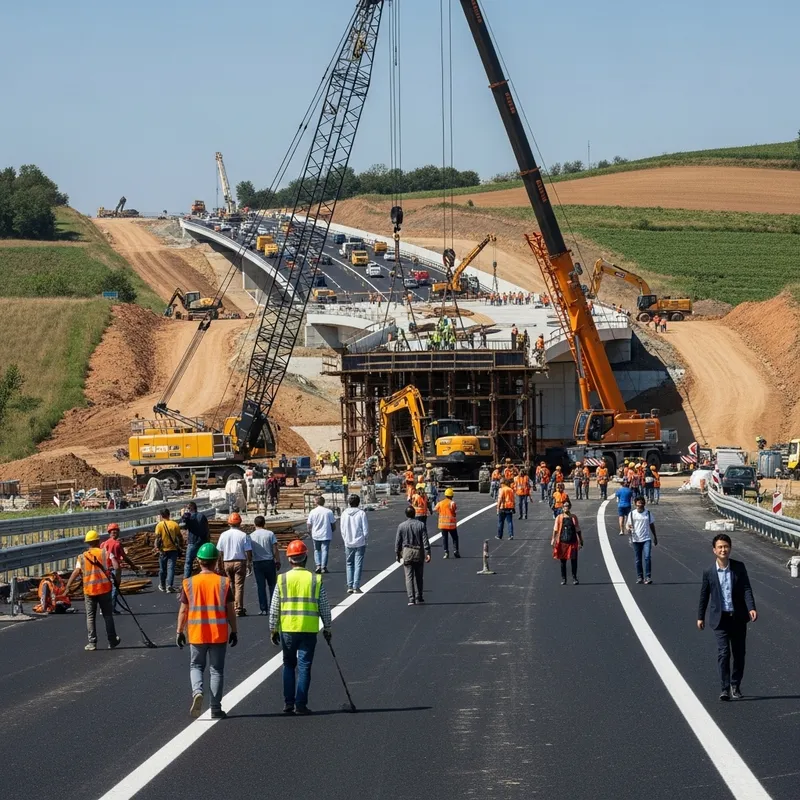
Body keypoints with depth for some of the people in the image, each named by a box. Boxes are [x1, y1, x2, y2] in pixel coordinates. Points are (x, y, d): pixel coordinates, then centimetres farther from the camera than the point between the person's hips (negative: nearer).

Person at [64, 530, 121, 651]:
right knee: (108, 615, 12)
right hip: (105, 588, 0)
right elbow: (116, 566, -12)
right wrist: (117, 579, -2)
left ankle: (92, 643, 8)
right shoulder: (105, 553, 0)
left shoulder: (82, 557, 2)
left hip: (89, 590, 0)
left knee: (90, 617, 10)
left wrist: (68, 588, -12)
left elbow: (75, 573, -9)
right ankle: (112, 641, 18)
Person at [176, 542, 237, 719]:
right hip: (219, 634, 0)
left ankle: (197, 691, -12)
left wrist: (180, 631, 10)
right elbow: (230, 610, -2)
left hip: (197, 634, 0)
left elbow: (183, 610, 0)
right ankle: (216, 708, 8)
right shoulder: (223, 582, -5)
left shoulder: (189, 583, -4)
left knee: (196, 666, 16)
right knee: (216, 670, 9)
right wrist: (234, 631, 8)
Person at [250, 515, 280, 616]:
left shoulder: (251, 536, -1)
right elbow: (275, 550, -5)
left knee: (260, 586, 4)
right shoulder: (270, 534, -4)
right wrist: (278, 561, 4)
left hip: (257, 563, 0)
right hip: (269, 561, 0)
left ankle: (263, 609, 2)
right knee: (272, 585, 10)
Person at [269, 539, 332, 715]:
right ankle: (300, 704, 1)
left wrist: (273, 629, 11)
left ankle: (288, 703, 13)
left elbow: (274, 608, 1)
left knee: (289, 665, 15)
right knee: (304, 667, 4)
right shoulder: (316, 580, -2)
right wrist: (327, 628, 15)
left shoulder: (282, 580, -2)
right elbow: (325, 607, 3)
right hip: (309, 630, -1)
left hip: (287, 629, 1)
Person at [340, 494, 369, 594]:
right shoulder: (361, 513, -9)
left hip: (348, 543, 2)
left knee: (349, 564, 13)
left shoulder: (344, 513, -1)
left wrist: (345, 539, 12)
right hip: (360, 543, -2)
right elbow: (366, 529, -8)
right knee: (358, 565, 2)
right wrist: (365, 539, 7)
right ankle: (356, 587, -3)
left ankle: (350, 586, 7)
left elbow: (342, 529, 2)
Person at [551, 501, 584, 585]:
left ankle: (574, 577, 10)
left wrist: (580, 541, 10)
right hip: (562, 542, -1)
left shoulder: (573, 517, 8)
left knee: (574, 560, -1)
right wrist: (553, 540, -12)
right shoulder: (559, 518, 3)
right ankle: (563, 579, 12)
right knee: (563, 561, 3)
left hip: (572, 542, 1)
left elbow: (578, 530, 12)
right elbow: (555, 530, -1)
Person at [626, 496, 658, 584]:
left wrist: (655, 537, 18)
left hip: (646, 539, -1)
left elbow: (652, 525, 15)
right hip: (636, 539, 1)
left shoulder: (648, 513, 6)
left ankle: (647, 577, -12)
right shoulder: (632, 514, 3)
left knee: (647, 557, -15)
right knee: (638, 560, 5)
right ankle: (640, 577, 16)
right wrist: (628, 529, -17)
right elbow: (629, 525, 7)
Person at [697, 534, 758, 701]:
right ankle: (725, 688, -6)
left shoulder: (739, 567, -3)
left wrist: (752, 608, -22)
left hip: (738, 617, 2)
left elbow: (747, 589, -7)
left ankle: (735, 686, 24)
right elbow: (704, 595, 5)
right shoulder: (709, 572, -5)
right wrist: (700, 616, 10)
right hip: (720, 618, -2)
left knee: (739, 653, 9)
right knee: (723, 653, -10)